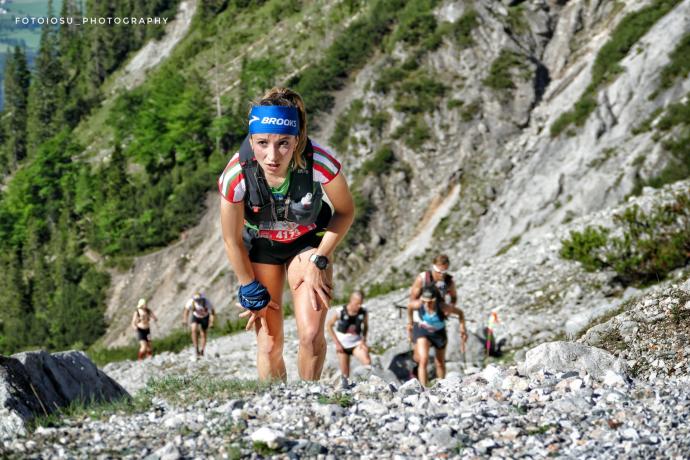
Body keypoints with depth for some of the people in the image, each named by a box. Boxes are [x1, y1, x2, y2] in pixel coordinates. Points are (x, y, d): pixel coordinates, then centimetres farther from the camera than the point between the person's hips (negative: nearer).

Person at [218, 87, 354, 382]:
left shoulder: (320, 163, -35)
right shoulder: (236, 176, -33)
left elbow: (346, 212, -12)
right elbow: (232, 241, -15)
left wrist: (319, 260, -15)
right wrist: (252, 291, -5)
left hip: (309, 242, 0)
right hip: (260, 245, 0)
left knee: (311, 335, -13)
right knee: (269, 345, -1)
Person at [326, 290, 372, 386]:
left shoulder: (364, 313, -14)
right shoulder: (340, 313, -20)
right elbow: (329, 326, -5)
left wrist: (363, 340, -6)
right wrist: (337, 343, -8)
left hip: (356, 344, 1)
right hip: (342, 345, -1)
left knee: (368, 362, -26)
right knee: (345, 374, 4)